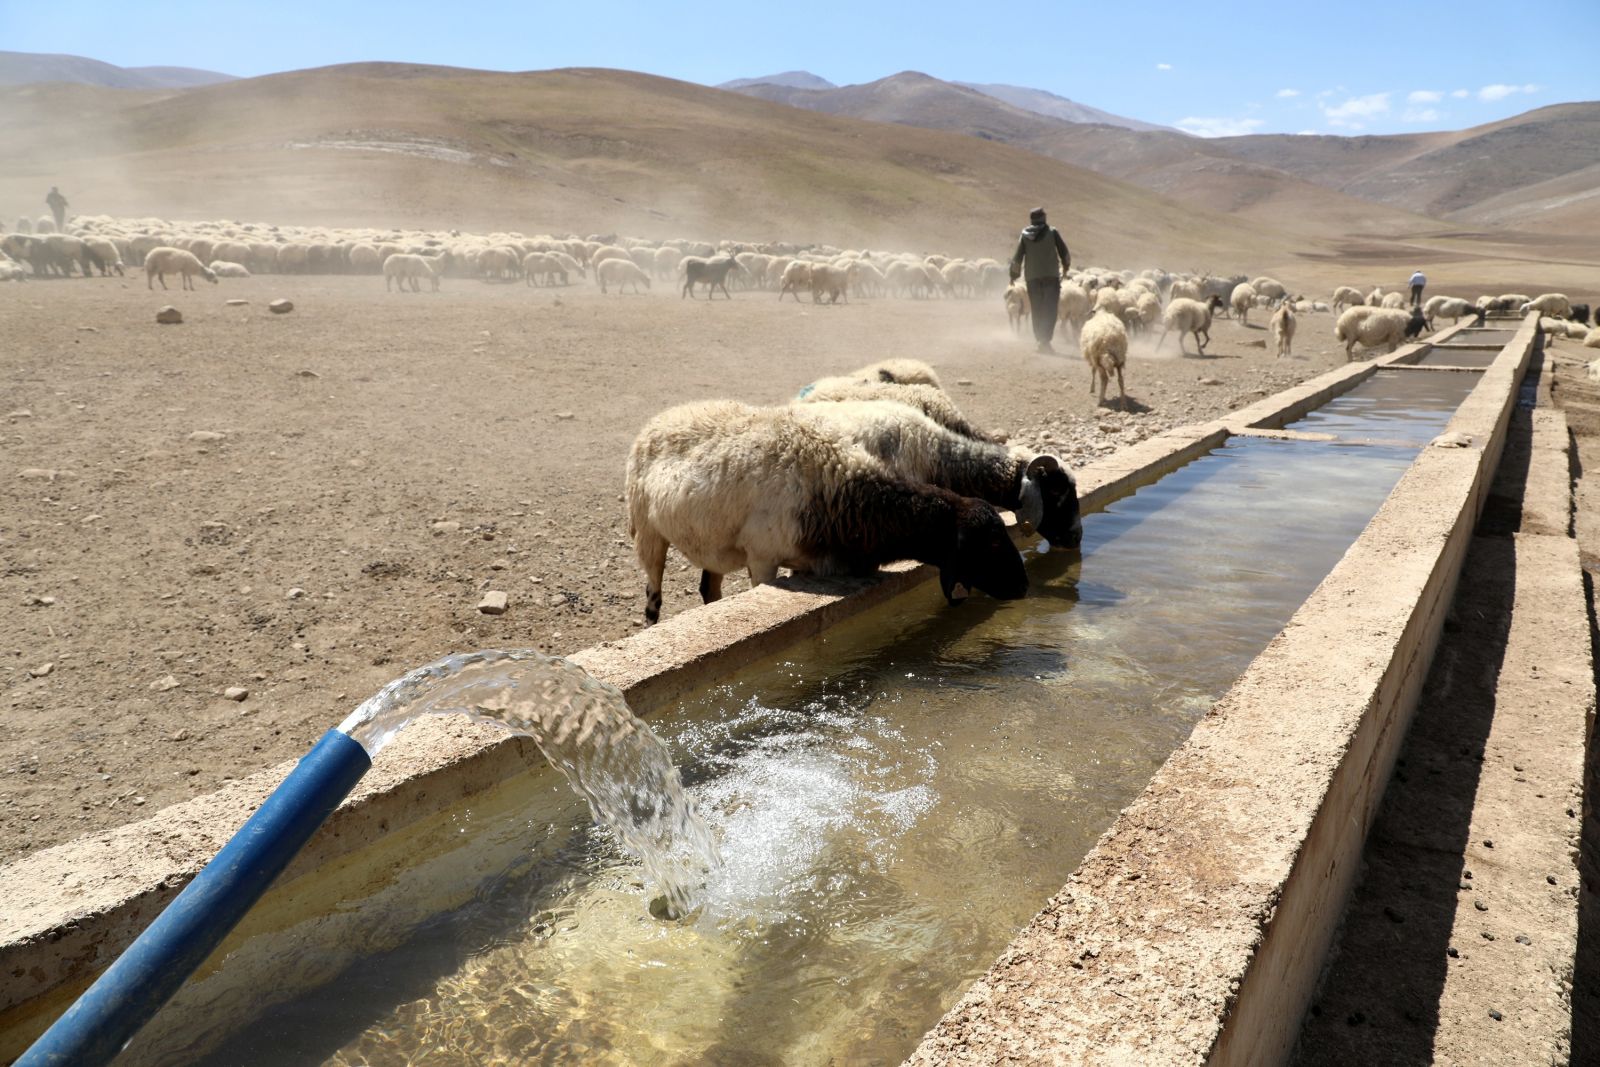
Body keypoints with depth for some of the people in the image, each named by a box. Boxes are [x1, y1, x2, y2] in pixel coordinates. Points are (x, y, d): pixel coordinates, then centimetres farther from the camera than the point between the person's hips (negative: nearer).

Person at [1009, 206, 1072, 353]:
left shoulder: (1025, 235, 2)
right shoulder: (1051, 232, -2)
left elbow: (1017, 257, 2)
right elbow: (1064, 252, 2)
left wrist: (1014, 275, 13)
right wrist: (1066, 266, 20)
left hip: (1032, 276, 2)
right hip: (1051, 275, -2)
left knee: (1037, 310, 11)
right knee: (1050, 309, -3)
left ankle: (1040, 340, 12)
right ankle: (1045, 340, -17)